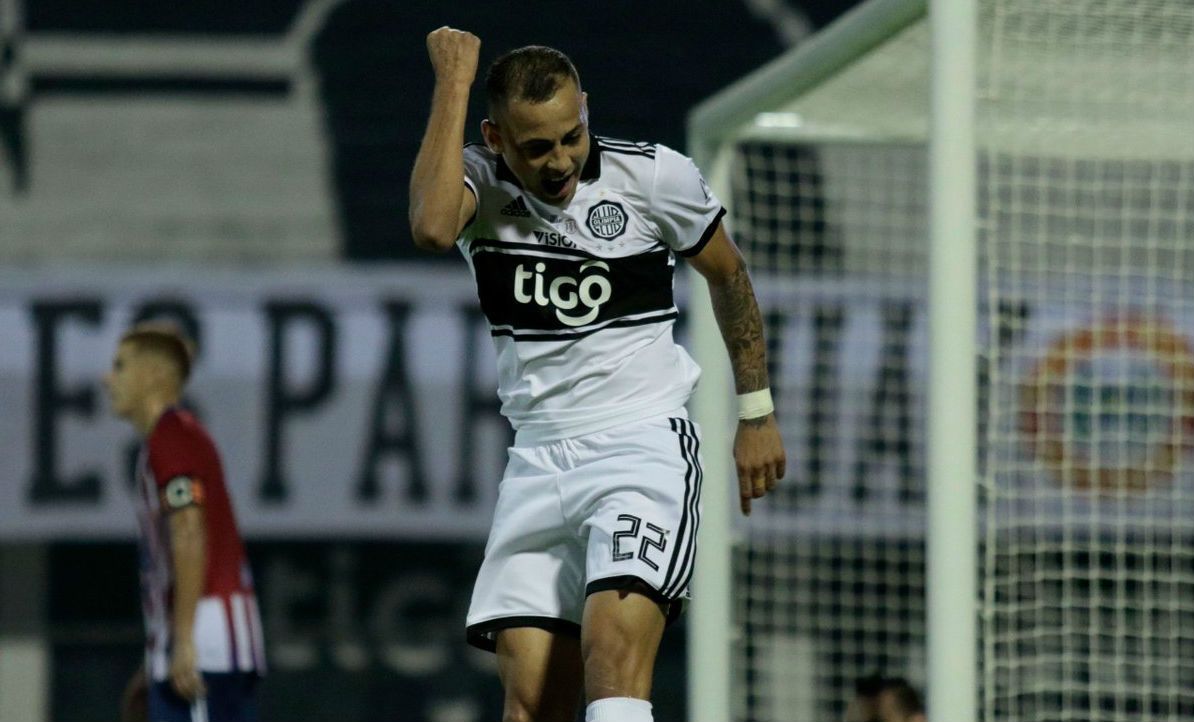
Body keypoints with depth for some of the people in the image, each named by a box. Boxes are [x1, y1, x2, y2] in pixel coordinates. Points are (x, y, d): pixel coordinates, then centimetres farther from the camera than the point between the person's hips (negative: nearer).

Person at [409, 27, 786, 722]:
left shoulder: (654, 176, -6)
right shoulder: (481, 180, -3)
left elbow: (728, 276, 12)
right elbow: (432, 227, -28)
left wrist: (757, 414, 14)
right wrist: (454, 82, -21)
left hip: (644, 448, -3)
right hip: (537, 460, 3)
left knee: (612, 657, -24)